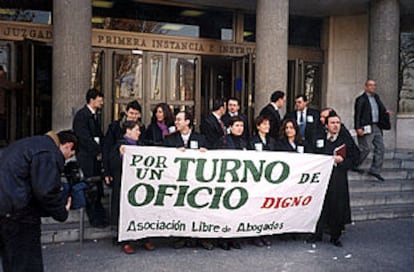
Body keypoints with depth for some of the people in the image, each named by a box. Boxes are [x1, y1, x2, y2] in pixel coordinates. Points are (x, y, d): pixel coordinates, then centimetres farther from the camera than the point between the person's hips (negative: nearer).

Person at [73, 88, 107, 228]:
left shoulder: (96, 115, 15)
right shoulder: (81, 115, -10)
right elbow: (84, 138, -16)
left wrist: (101, 151, 2)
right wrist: (98, 152, -12)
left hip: (96, 156, 8)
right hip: (86, 156, -8)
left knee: (98, 188, 10)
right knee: (91, 189, -3)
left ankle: (100, 216, 18)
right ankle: (94, 219, 5)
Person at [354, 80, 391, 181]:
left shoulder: (376, 97, 16)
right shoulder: (361, 99, -7)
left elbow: (381, 108, 22)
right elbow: (357, 114, -12)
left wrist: (386, 112, -2)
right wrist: (358, 128, -19)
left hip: (377, 127, 8)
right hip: (366, 127, -8)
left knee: (380, 147, 5)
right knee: (366, 148, -7)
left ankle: (375, 170, 11)